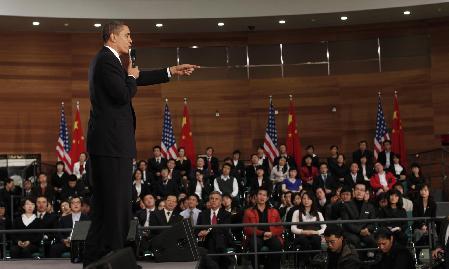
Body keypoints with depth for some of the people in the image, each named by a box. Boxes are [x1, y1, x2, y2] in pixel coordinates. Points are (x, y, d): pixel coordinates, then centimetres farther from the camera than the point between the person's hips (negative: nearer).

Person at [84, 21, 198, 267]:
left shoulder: (106, 60, 20)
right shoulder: (107, 61, -13)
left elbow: (137, 78, 26)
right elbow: (124, 95, -20)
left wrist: (171, 71, 27)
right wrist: (131, 77, 0)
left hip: (106, 142, 11)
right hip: (112, 143, -11)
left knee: (104, 205, 13)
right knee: (117, 204, -9)